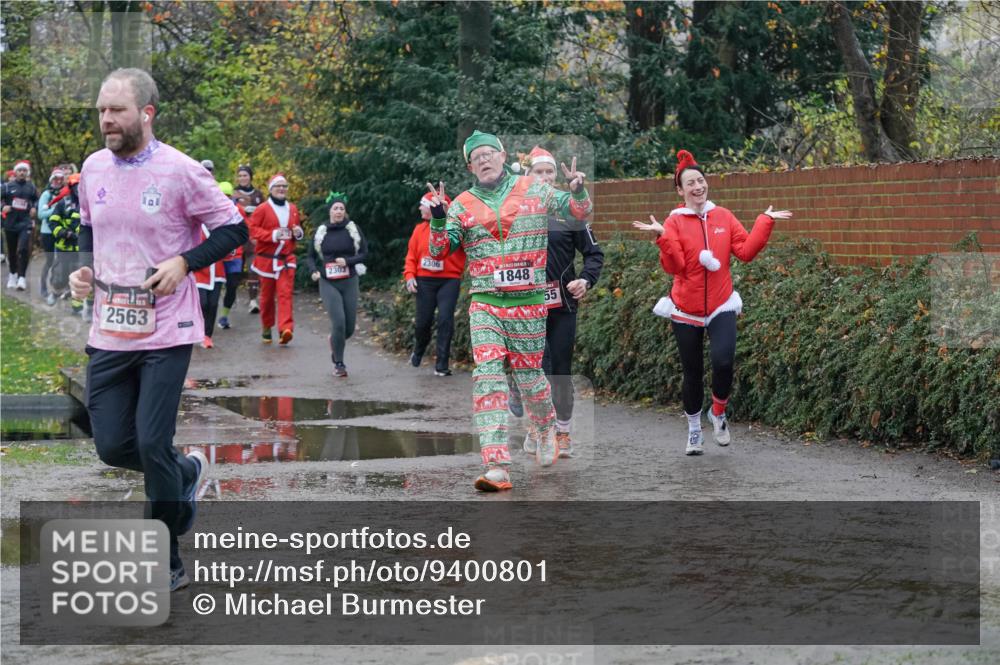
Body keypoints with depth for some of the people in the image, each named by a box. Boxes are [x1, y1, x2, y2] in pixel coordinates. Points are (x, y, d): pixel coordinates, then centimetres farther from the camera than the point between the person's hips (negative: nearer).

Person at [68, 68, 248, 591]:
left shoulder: (179, 171, -12)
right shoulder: (93, 168, 4)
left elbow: (233, 229, -5)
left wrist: (184, 262, -18)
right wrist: (84, 267, 3)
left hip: (166, 334, -5)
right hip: (108, 333, 5)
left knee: (152, 445, -8)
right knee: (113, 446, 5)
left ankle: (166, 567, 8)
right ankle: (187, 473, 37)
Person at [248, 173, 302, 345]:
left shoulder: (293, 209, 11)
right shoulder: (262, 209, -6)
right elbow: (252, 229, -12)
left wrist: (298, 233, 0)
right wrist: (273, 235, -20)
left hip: (287, 259, 2)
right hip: (267, 259, -2)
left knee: (285, 293, -11)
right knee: (267, 295, 8)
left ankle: (286, 329, -22)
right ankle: (266, 329, 24)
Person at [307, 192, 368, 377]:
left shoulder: (353, 229, 1)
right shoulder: (321, 232, 3)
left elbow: (364, 253, 2)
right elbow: (310, 256, 12)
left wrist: (347, 261, -15)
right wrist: (314, 271, -7)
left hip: (349, 281, 1)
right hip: (328, 283, -1)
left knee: (349, 327, 4)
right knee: (338, 322, -16)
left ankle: (335, 342, 39)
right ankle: (339, 363, -3)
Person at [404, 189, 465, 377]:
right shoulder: (420, 229, 8)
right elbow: (411, 256, 12)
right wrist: (409, 275, -4)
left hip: (449, 281, -3)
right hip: (425, 280, 3)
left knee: (445, 319, -12)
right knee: (423, 321, 6)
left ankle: (442, 364, -6)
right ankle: (418, 351, 36)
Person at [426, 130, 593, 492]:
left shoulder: (534, 190, 5)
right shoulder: (463, 204, 8)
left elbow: (578, 212, 10)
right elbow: (440, 251, 3)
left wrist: (578, 190, -11)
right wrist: (437, 219, -14)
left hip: (528, 302, -1)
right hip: (484, 303, 1)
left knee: (528, 374, 6)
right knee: (487, 376, -14)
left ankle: (546, 429, 41)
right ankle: (496, 466, -20)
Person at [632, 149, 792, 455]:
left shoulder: (723, 217, 4)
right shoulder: (674, 222, -4)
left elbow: (745, 251, -3)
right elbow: (675, 266, -13)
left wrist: (765, 223, -8)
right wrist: (663, 237, -25)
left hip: (721, 306, 1)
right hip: (686, 309, -1)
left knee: (724, 361, -20)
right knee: (692, 373, 7)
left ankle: (718, 413, 7)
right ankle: (694, 430, 27)